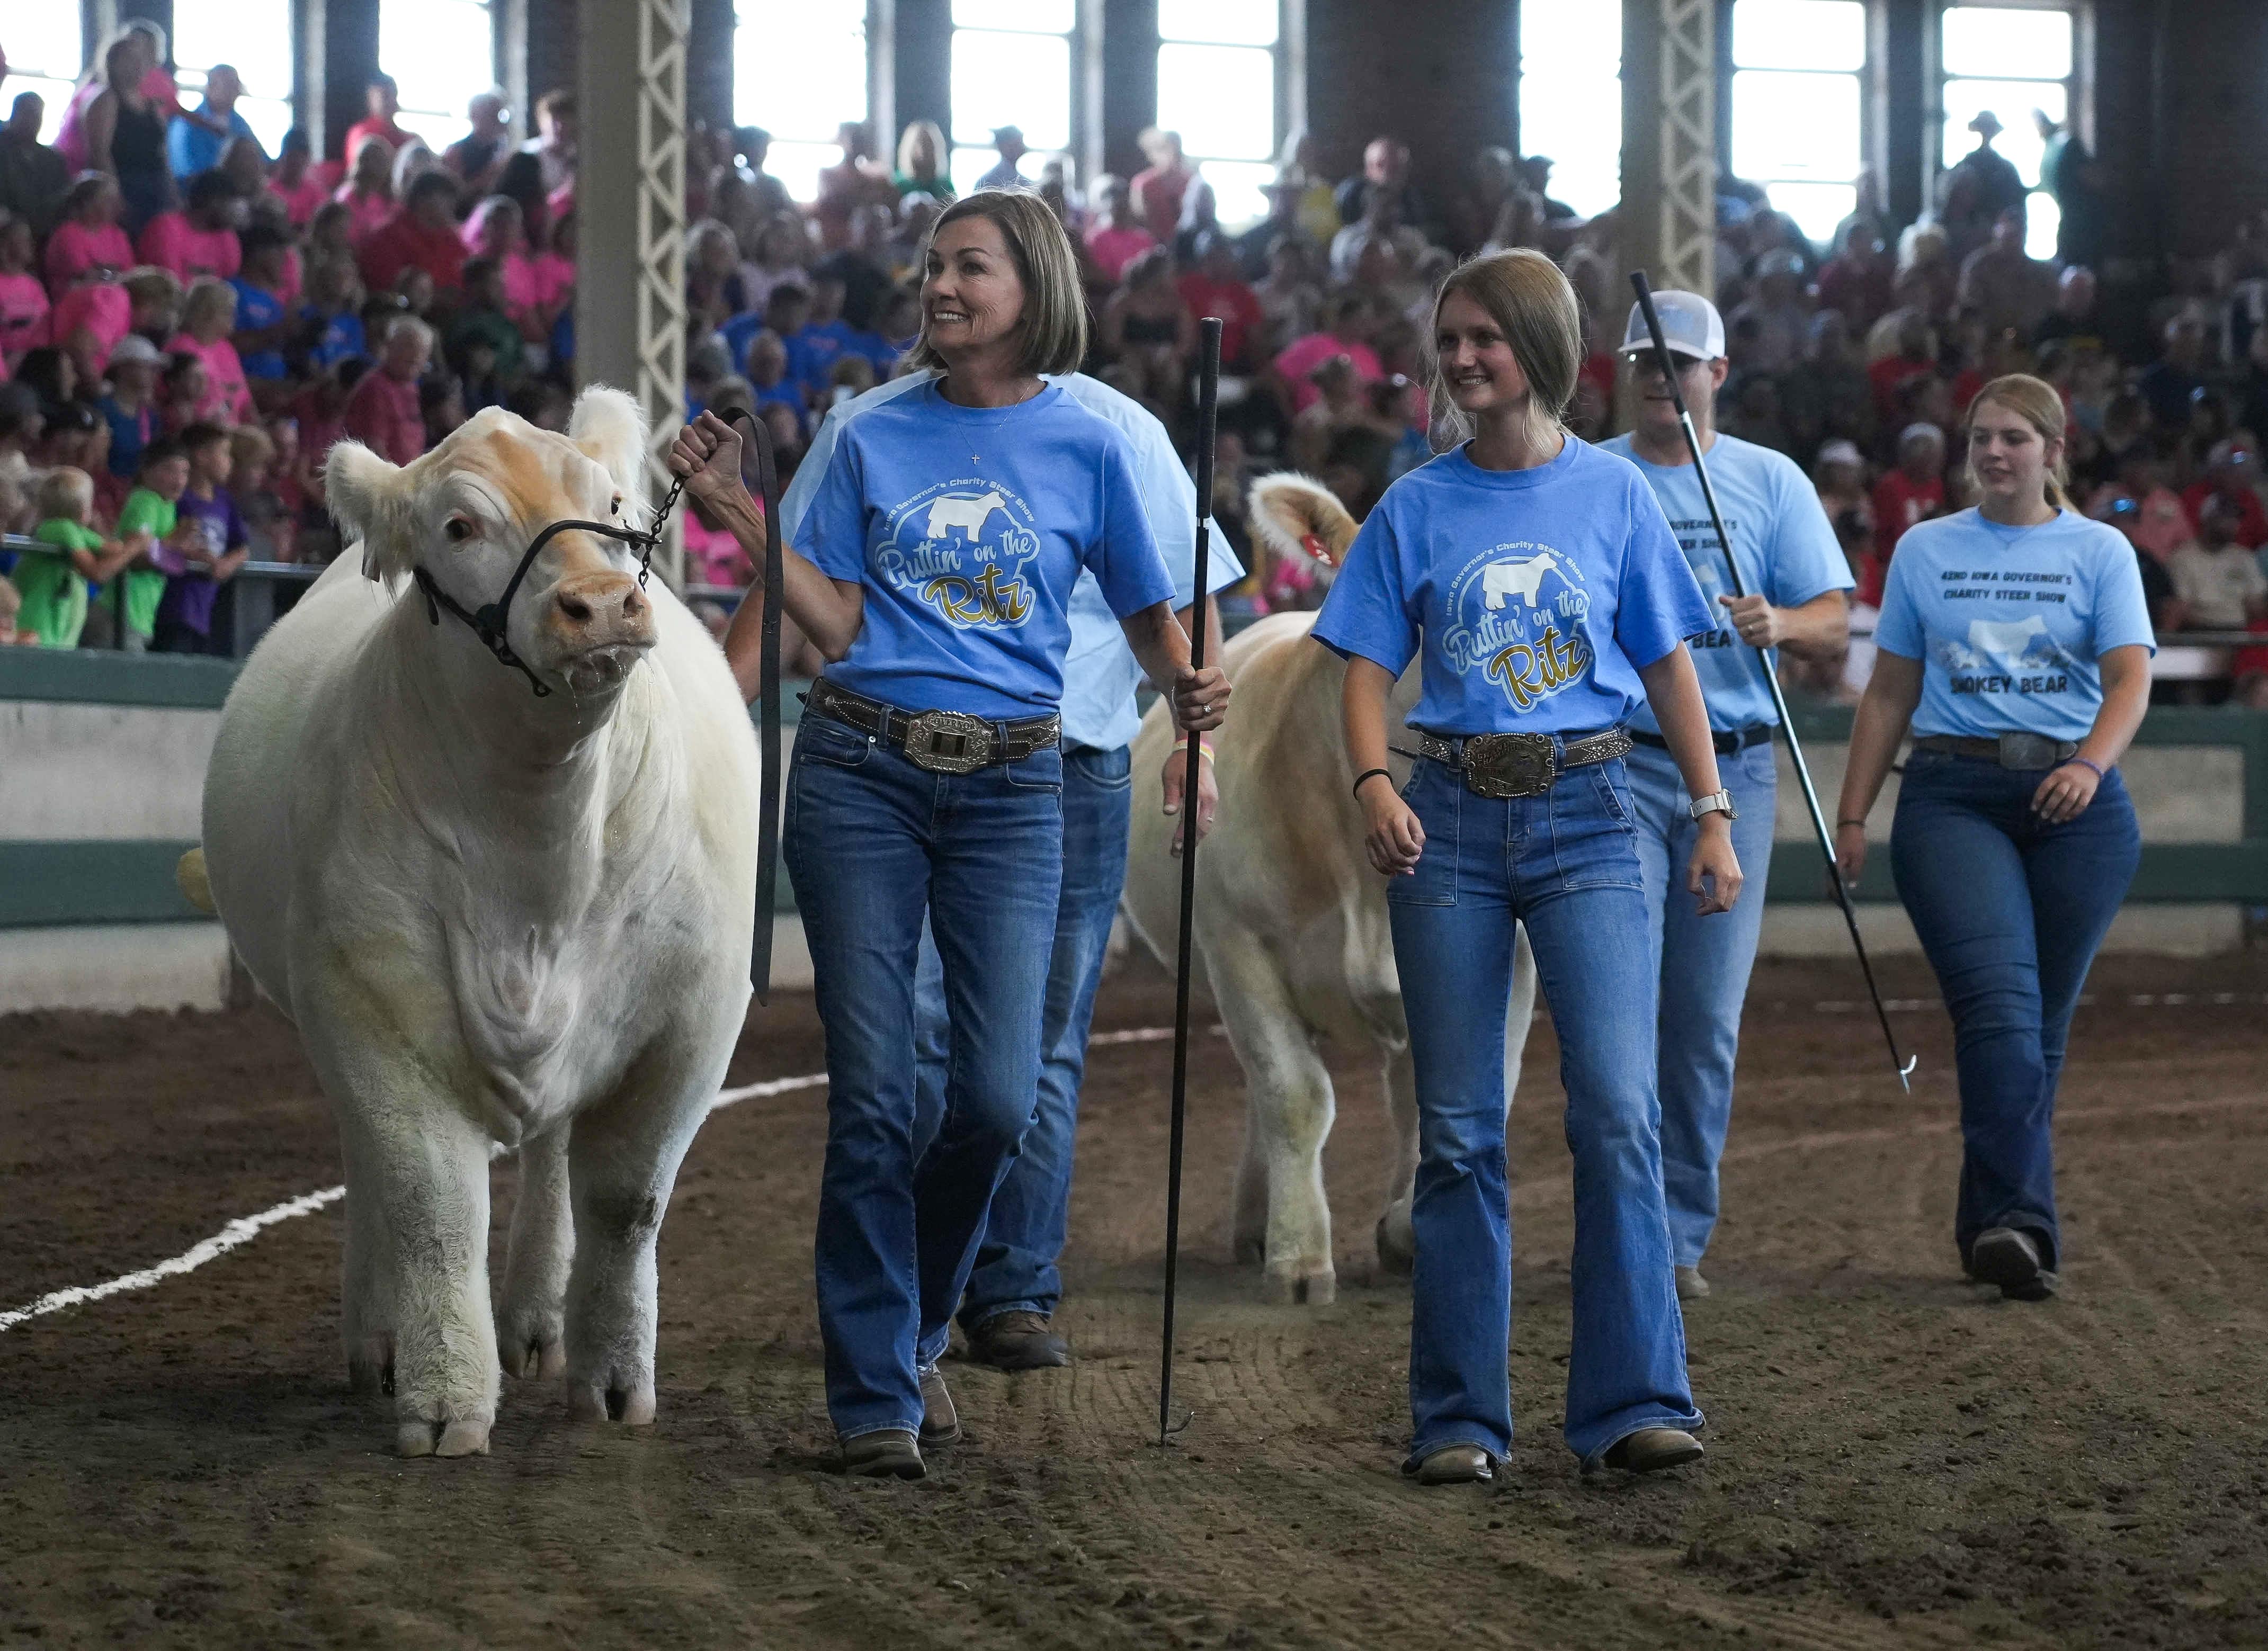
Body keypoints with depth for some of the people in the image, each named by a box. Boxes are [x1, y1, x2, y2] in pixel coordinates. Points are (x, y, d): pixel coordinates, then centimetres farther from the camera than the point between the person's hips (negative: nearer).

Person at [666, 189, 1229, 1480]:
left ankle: (917, 1326, 18)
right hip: (862, 771, 1)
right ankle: (879, 1394, 5)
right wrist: (744, 516, -5)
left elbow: (1150, 614, 11)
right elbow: (839, 622, 4)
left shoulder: (1087, 449, 5)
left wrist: (1190, 688, -9)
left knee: (1000, 1096, -8)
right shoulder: (875, 438, 8)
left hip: (1008, 789, 0)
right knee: (872, 1092, -3)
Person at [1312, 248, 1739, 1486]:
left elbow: (1668, 666, 10)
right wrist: (1375, 787, -13)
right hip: (1450, 819, 1)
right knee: (1457, 1131, 3)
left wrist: (1714, 814, 4)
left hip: (1586, 816, -1)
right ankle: (1458, 1417, 8)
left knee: (1618, 1108, -12)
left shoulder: (1612, 493, 6)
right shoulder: (1417, 506, 7)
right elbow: (1368, 668, 4)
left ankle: (1633, 1404, -9)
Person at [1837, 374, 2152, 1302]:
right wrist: (1852, 816, 10)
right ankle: (2020, 1225, -28)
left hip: (2073, 801, 1)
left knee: (2043, 1019, 2)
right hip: (1954, 796, -1)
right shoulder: (1925, 552, 14)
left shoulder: (2099, 552, 9)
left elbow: (2130, 682, -4)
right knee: (1998, 1000, -18)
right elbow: (1888, 696, 16)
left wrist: (2090, 763, -23)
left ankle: (1990, 1226, 13)